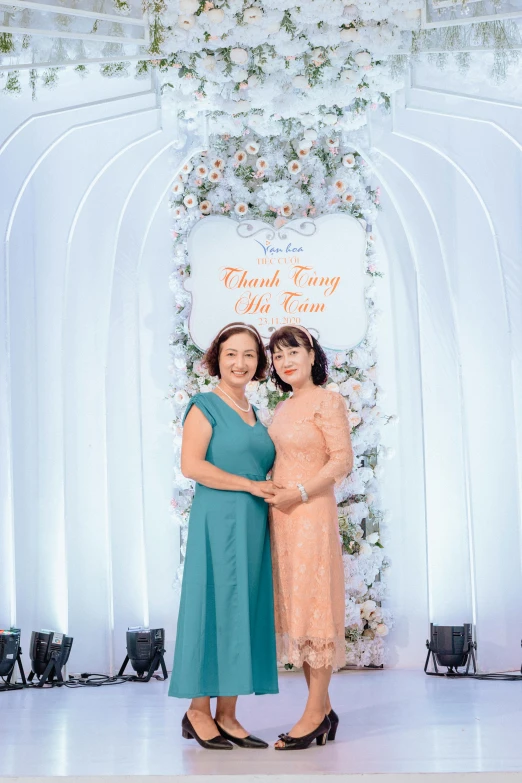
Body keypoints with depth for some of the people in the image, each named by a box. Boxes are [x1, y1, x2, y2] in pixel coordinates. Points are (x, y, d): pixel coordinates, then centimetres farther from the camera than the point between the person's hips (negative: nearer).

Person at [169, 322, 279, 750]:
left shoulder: (253, 414, 19)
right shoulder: (206, 407, -3)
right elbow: (192, 465, -14)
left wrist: (275, 492, 7)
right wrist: (250, 485, -14)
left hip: (253, 525, 7)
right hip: (218, 521, -7)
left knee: (245, 613, 6)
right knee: (214, 609, -6)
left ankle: (226, 716, 11)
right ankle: (198, 711, 4)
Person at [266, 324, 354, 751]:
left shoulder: (328, 401, -6)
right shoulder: (282, 409, 18)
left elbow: (343, 460, -12)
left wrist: (300, 493, -17)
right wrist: (270, 494, 6)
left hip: (311, 513, -8)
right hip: (281, 516, 8)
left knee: (312, 606, -6)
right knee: (293, 608, 7)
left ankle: (315, 715, -3)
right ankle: (323, 710, 13)